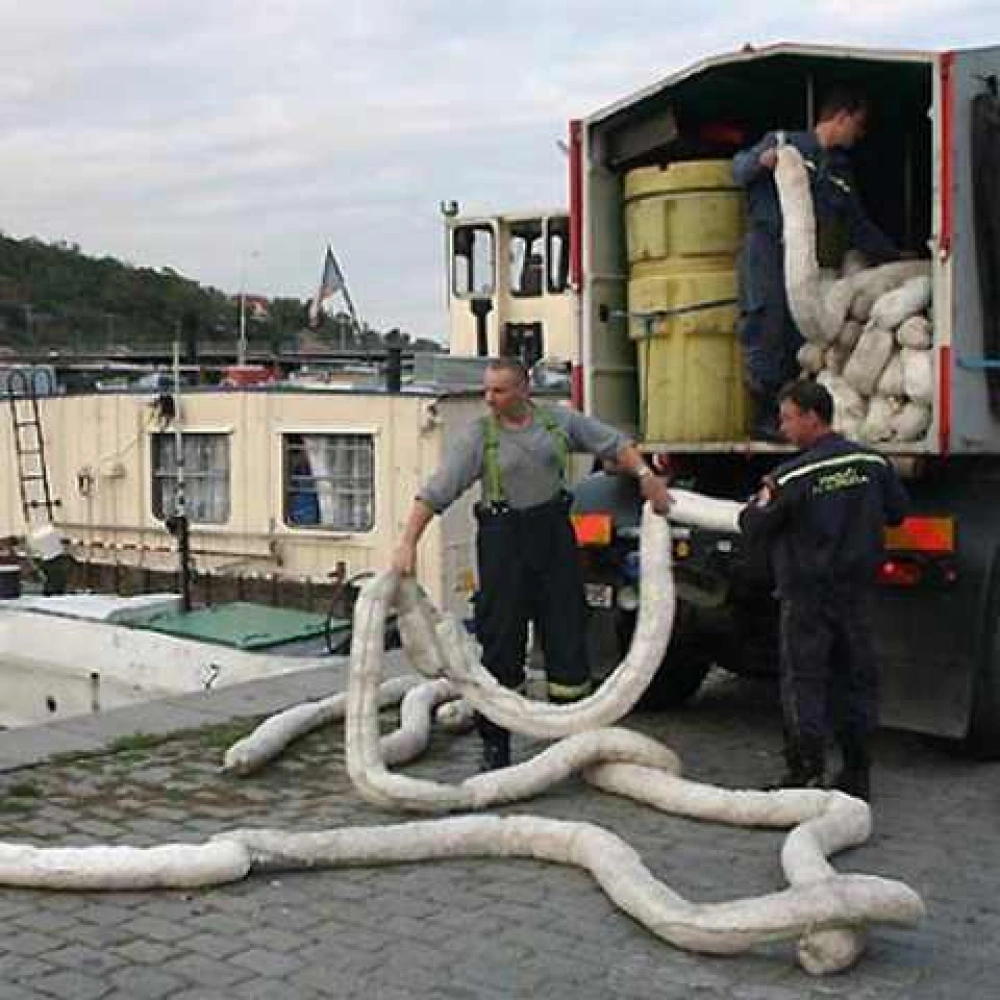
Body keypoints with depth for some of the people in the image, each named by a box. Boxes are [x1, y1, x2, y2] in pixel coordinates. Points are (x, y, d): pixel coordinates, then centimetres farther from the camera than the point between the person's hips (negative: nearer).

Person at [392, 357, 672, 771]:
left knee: (566, 632, 6)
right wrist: (408, 543, -19)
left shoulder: (558, 420, 5)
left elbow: (614, 443, 14)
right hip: (503, 539, -3)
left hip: (554, 534, 3)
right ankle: (495, 744, 11)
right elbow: (434, 492, -10)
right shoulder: (479, 435, -4)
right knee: (502, 642, 1)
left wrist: (645, 475, -1)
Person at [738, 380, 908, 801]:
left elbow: (753, 528, -10)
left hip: (807, 594, -5)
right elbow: (896, 513, 13)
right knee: (856, 677, 12)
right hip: (856, 589, 5)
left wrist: (763, 498, 9)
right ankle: (857, 771, 18)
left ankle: (806, 773, 4)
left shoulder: (794, 476, -16)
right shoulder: (873, 463, 0)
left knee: (803, 680, 3)